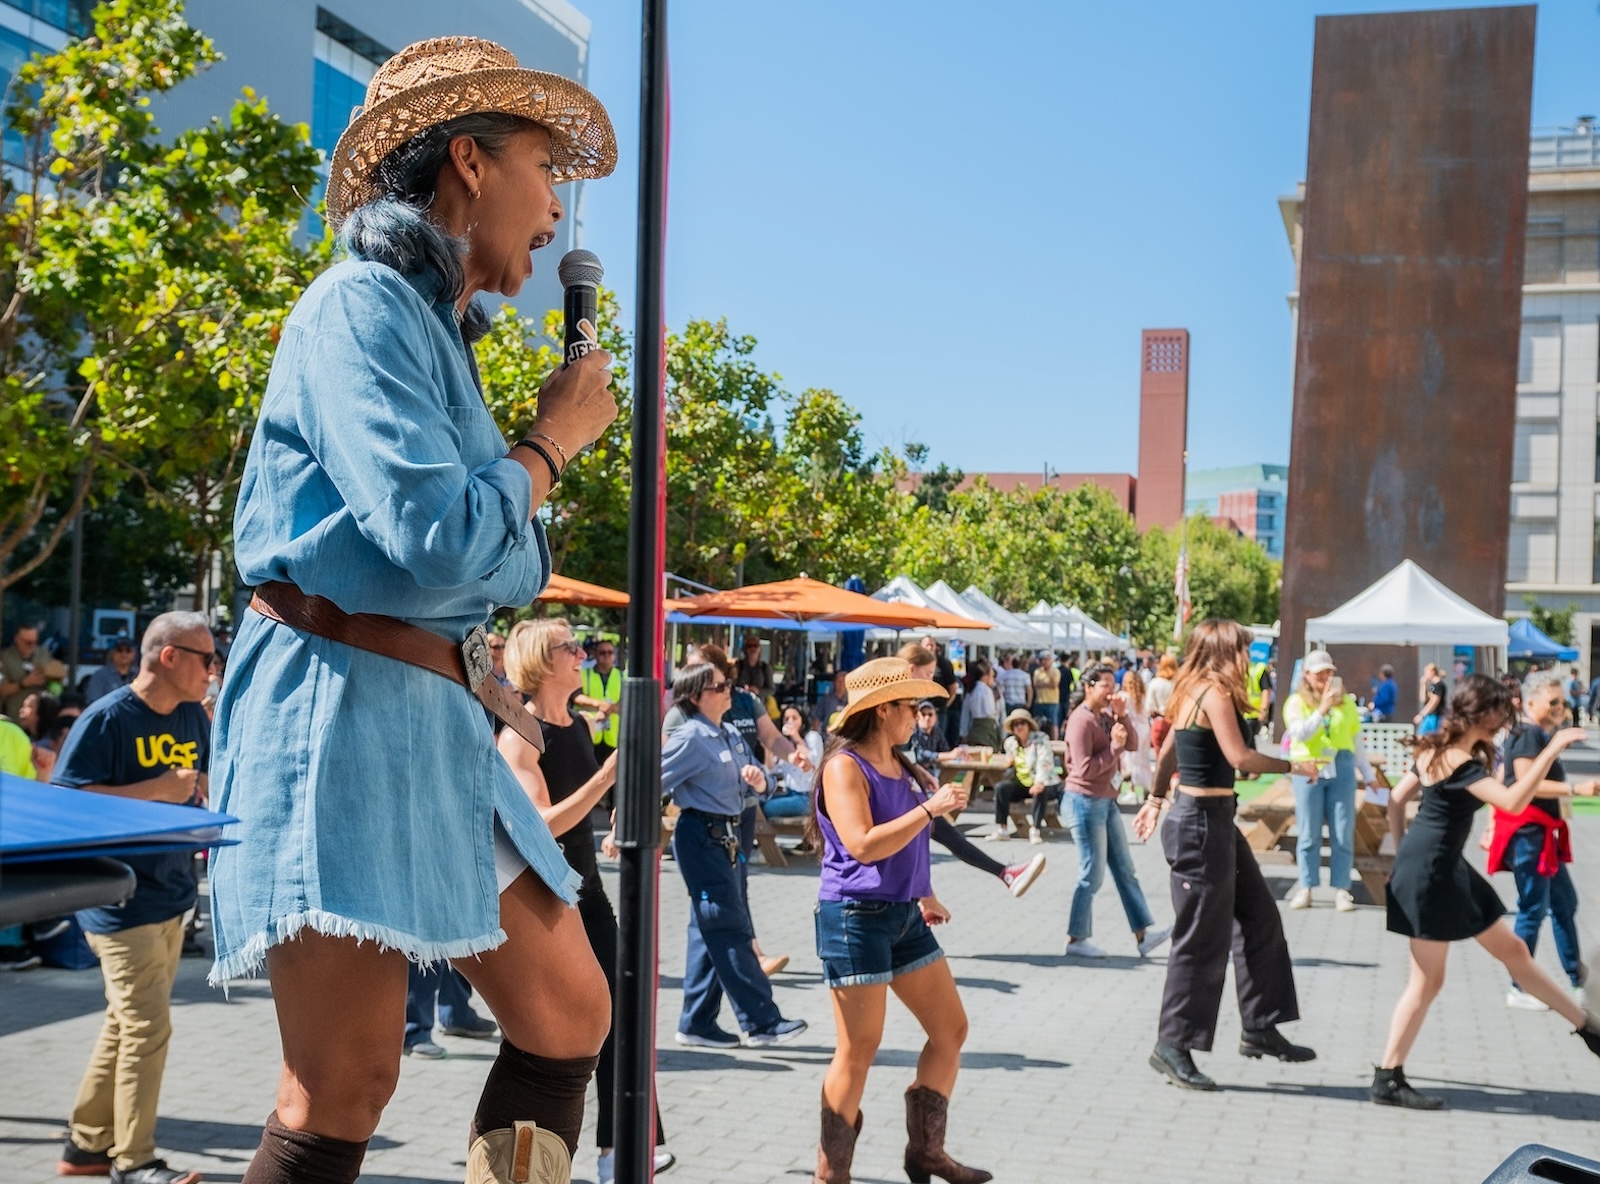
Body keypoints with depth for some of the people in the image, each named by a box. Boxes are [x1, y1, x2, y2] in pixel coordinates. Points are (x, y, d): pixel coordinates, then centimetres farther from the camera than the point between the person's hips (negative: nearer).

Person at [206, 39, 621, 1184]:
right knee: (345, 1090, -8)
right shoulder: (363, 306, -8)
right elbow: (431, 541, -21)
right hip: (342, 702, -9)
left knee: (571, 1017, 7)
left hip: (438, 720, 10)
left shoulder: (440, 333, 21)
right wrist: (556, 436, -6)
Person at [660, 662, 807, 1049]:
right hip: (702, 838, -9)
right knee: (730, 930, -6)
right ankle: (760, 1022, -2)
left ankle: (696, 1023, 19)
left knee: (710, 932, 12)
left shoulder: (732, 736, 12)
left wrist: (758, 778, -8)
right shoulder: (690, 739, -12)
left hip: (726, 837, 9)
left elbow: (762, 784, 16)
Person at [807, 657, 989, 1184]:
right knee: (858, 1050, -2)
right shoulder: (845, 766, -13)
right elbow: (862, 845, -24)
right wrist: (930, 808, -22)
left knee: (951, 1029, 10)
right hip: (856, 918, -9)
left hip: (904, 916, 9)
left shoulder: (899, 764, 12)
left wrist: (925, 895, 18)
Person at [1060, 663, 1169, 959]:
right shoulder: (1081, 720, -17)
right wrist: (1114, 746, -20)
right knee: (1092, 876, -1)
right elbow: (1084, 769, -22)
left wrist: (1120, 715, -7)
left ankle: (1143, 935, 14)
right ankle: (1076, 940, 10)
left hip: (1105, 801, 9)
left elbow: (1132, 743, 4)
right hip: (1085, 802, -9)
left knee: (1125, 870, 10)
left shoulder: (1104, 716, 10)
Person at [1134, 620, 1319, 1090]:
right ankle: (1173, 1046, 6)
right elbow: (1239, 757, -25)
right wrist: (1292, 766, -12)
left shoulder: (1192, 694, 12)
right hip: (1203, 822, -10)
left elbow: (1167, 751, 21)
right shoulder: (1215, 693, -16)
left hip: (1214, 820, 10)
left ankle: (1260, 1029, 24)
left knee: (1259, 918, 15)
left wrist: (1156, 798, 31)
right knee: (1202, 939, -3)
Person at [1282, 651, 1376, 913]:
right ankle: (1305, 888, 7)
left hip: (1341, 769, 2)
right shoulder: (1296, 702, 2)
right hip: (1309, 770, -2)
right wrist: (1322, 710, -23)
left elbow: (1356, 741, 16)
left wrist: (1367, 774, 17)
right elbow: (1299, 733, -14)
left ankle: (1341, 889, 4)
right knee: (1309, 833, 2)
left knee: (1343, 833, 1)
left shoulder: (1346, 702, 11)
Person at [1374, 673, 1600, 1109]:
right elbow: (1512, 801, -33)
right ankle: (1387, 1080, 4)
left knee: (1512, 948, 18)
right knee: (1428, 980, -3)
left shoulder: (1439, 750, 8)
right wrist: (1552, 749, -30)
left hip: (1444, 868, 10)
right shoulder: (1459, 761, -21)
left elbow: (1395, 800, 13)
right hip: (1430, 873, -10)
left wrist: (1403, 854, 16)